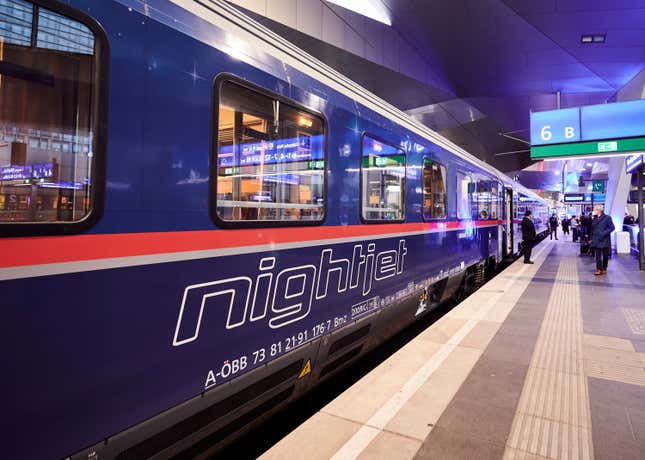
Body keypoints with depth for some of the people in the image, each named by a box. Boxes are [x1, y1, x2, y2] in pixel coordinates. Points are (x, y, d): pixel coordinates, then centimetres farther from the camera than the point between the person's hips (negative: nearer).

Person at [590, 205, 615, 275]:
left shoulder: (607, 218, -5)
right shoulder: (595, 219, 10)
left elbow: (612, 227, -9)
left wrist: (604, 233, -18)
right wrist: (591, 238, 9)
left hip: (604, 240, -4)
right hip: (596, 240, 4)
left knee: (605, 255, 7)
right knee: (598, 255, -1)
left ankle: (604, 268, 19)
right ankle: (599, 269, -1)